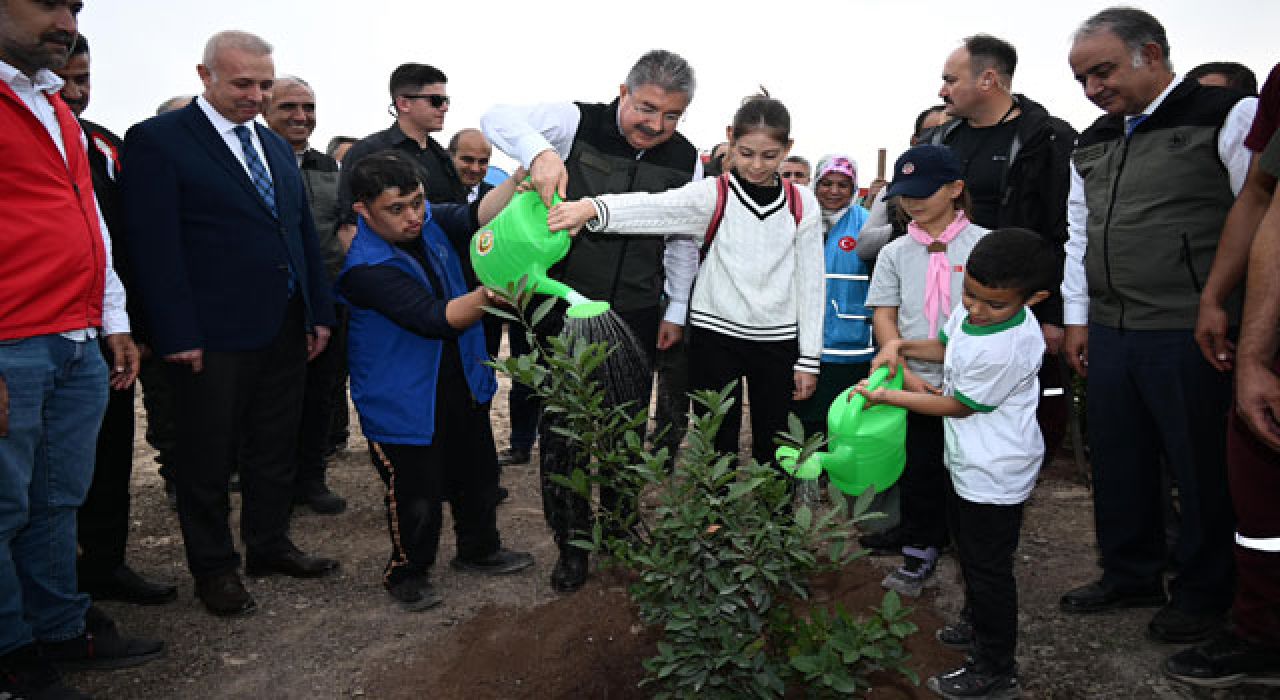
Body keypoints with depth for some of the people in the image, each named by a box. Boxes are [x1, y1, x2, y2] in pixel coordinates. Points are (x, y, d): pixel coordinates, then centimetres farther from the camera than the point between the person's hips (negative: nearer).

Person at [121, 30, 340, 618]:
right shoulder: (157, 140, -7)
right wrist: (178, 336, -17)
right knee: (209, 458, 7)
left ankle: (270, 546, 32)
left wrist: (319, 312, 11)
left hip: (286, 330, 7)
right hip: (213, 337, -6)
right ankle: (213, 568, 22)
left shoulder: (277, 147, 15)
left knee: (275, 449, 16)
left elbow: (304, 234, 17)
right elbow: (154, 245, -13)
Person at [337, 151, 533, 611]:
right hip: (403, 400, -7)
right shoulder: (365, 266, -26)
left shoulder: (428, 221, -5)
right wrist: (493, 291, -48)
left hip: (460, 381, 7)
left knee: (477, 473, 21)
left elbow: (478, 216, -20)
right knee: (418, 496, 3)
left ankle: (479, 550, 44)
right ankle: (407, 573, 30)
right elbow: (439, 319, -33)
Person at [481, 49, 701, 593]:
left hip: (636, 318, 2)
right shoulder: (579, 124, -10)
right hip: (566, 307, -2)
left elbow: (684, 243, 10)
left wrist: (675, 312, 11)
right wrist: (540, 151, -39)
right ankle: (571, 543, 20)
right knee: (561, 428, 4)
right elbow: (497, 118, -19)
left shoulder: (686, 161, 1)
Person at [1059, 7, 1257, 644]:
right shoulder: (1092, 145, 14)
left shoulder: (1229, 116, -5)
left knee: (1201, 467, 6)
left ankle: (1203, 593, 24)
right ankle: (1131, 575, 33)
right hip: (1109, 333, 6)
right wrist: (1077, 318, 15)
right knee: (1118, 460, 14)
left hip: (1191, 335, -6)